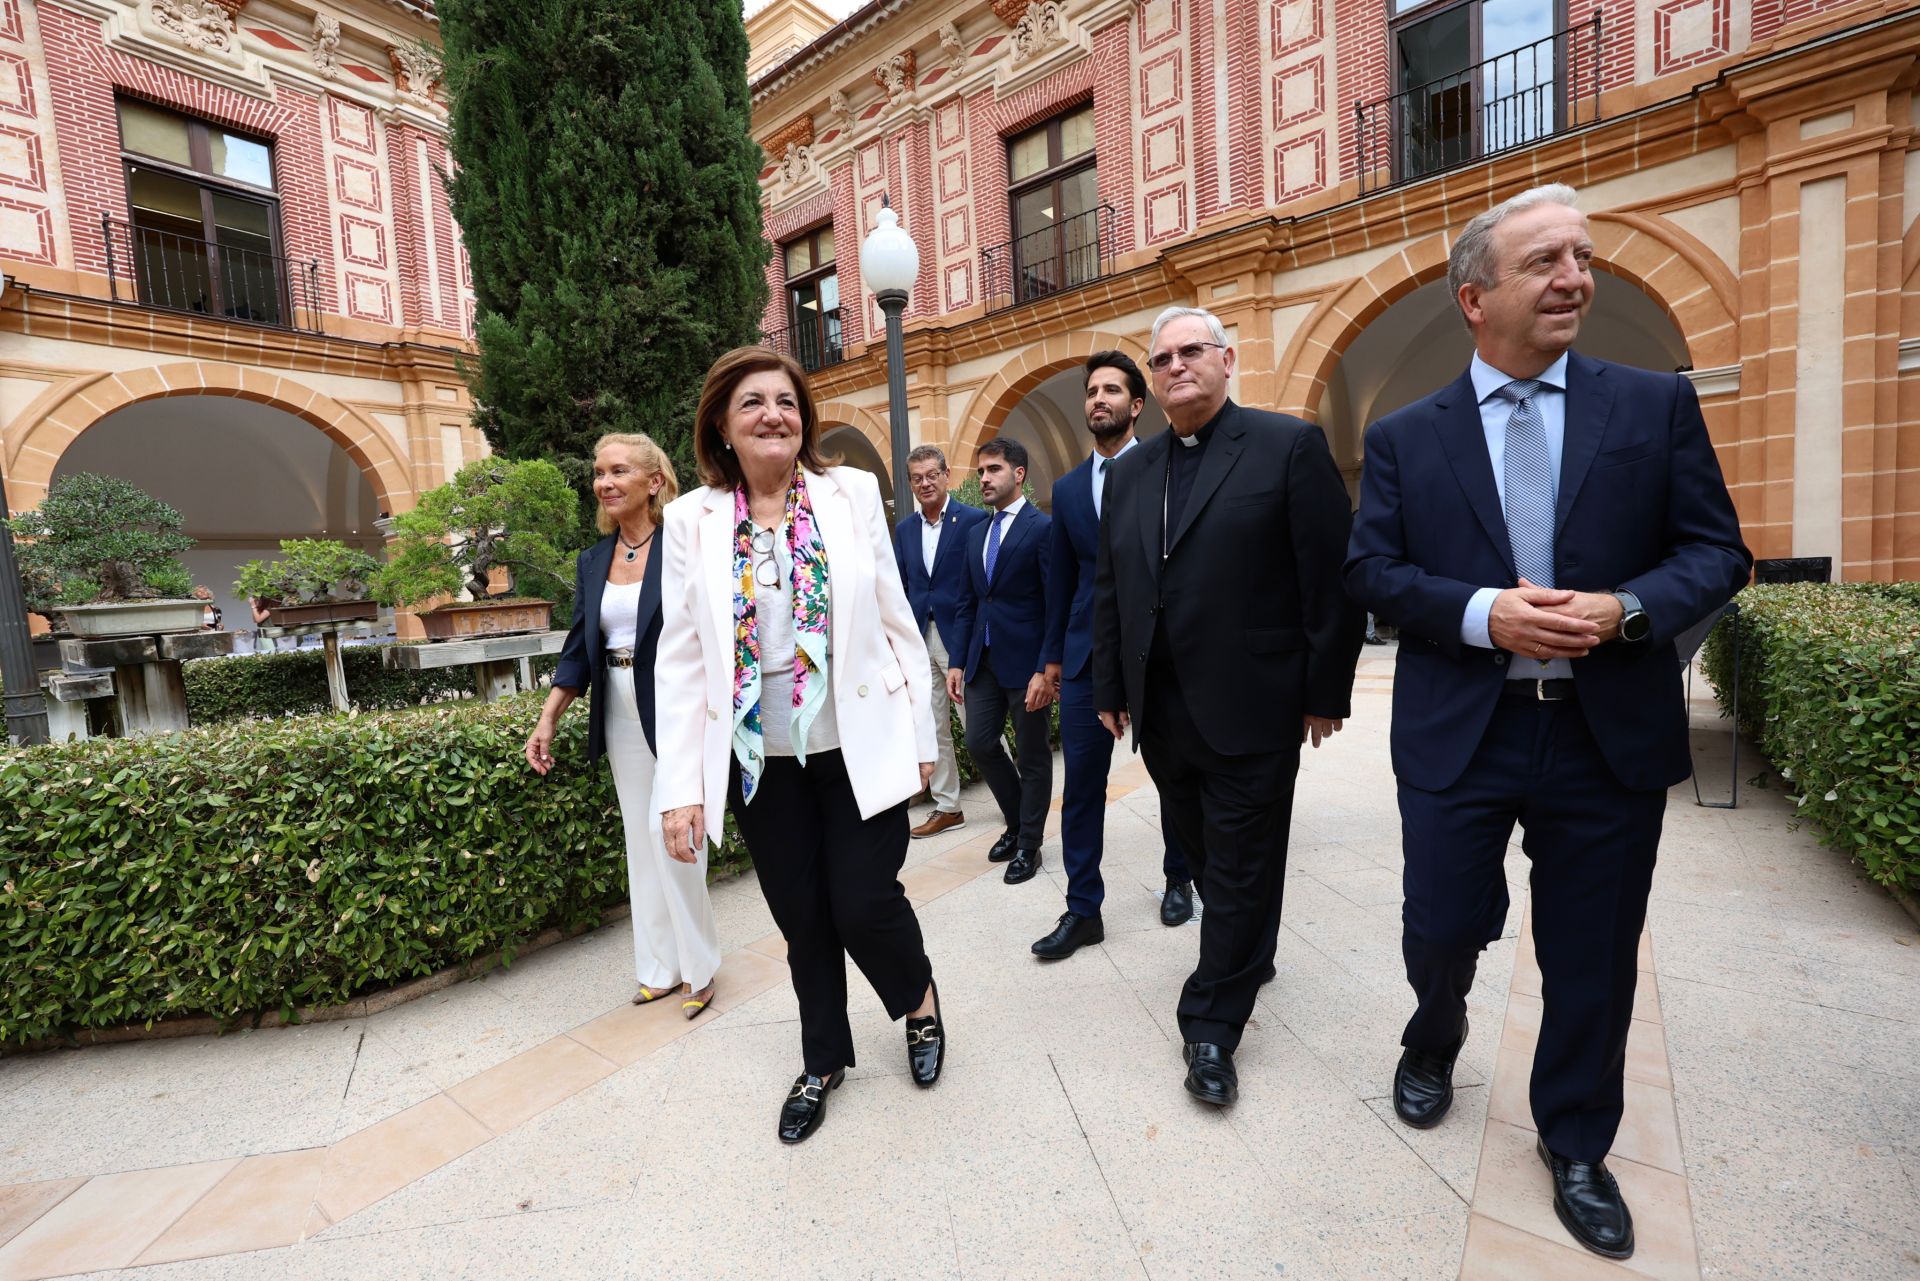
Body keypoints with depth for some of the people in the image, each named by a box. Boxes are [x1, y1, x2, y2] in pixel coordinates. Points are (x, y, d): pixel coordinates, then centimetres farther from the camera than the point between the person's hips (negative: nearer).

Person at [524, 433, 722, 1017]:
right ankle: (662, 967, 28)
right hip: (621, 717, 6)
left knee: (672, 839, -1)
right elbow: (579, 646, 12)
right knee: (642, 844, 13)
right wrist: (548, 718, 7)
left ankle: (696, 968, 19)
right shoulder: (593, 561, 9)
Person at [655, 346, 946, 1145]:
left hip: (858, 746, -1)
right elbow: (680, 658, -2)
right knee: (802, 920, 13)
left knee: (863, 903, 0)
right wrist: (681, 786, -5)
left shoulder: (852, 493, -2)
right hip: (761, 759, 2)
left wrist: (920, 733, 2)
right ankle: (824, 1059, 41)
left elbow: (896, 622, 0)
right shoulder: (692, 519, -1)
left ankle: (918, 1000, 36)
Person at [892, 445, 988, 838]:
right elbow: (901, 589, 13)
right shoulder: (904, 529, 11)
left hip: (961, 638, -5)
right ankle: (947, 808, 24)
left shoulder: (974, 520, -5)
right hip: (920, 641, 5)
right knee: (932, 729, 11)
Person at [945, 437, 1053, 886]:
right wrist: (959, 661, 9)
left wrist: (1046, 669, -17)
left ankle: (1028, 845, 23)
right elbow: (967, 603, 15)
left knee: (1032, 756, 6)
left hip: (1026, 661, -6)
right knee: (979, 743, 8)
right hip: (983, 659, 7)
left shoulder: (1042, 528, -8)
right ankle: (1016, 822, 32)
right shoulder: (976, 534, 13)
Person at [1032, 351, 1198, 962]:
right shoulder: (1067, 488, 11)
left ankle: (1179, 880, 35)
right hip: (1088, 654, 3)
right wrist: (1053, 654, 13)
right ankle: (1083, 910, 15)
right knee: (1081, 782, 3)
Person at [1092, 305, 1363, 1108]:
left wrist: (1326, 691, -8)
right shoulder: (1129, 472, 11)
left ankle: (1211, 1026, 20)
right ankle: (1250, 958, 42)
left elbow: (1331, 577, -6)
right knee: (1205, 856, 18)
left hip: (1250, 707, -5)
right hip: (1161, 711, 5)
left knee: (1240, 868, 6)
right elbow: (1108, 588, 12)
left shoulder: (1289, 445, -4)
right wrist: (1110, 689, 10)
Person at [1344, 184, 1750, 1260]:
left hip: (1612, 734, 2)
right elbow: (1371, 570, -3)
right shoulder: (1404, 437, 2)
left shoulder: (1658, 405, 4)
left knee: (1594, 960, 14)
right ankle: (1436, 1040, 45)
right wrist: (1484, 614, -18)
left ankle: (1577, 1146, 39)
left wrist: (1626, 607, -17)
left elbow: (1719, 552, 3)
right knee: (1442, 930, 9)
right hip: (1459, 732, -1)